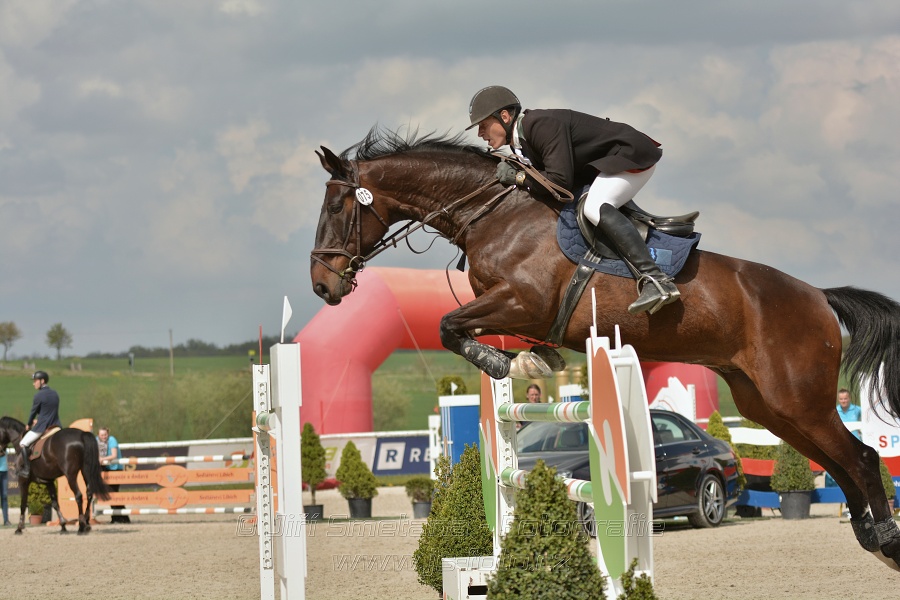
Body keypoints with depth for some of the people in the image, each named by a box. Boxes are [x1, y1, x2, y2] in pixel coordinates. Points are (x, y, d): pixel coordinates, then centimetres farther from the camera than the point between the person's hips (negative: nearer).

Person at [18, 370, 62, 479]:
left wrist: (28, 424, 15)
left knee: (23, 444, 3)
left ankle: (26, 469, -5)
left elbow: (34, 411, -3)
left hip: (41, 427, -7)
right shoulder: (55, 394, 12)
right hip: (56, 426, 7)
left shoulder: (39, 395, -11)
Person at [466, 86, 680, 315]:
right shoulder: (520, 143, 7)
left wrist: (517, 177, -22)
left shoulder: (542, 125, -26)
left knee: (595, 207, -31)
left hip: (632, 153, -11)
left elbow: (560, 180, -32)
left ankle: (656, 280, -42)